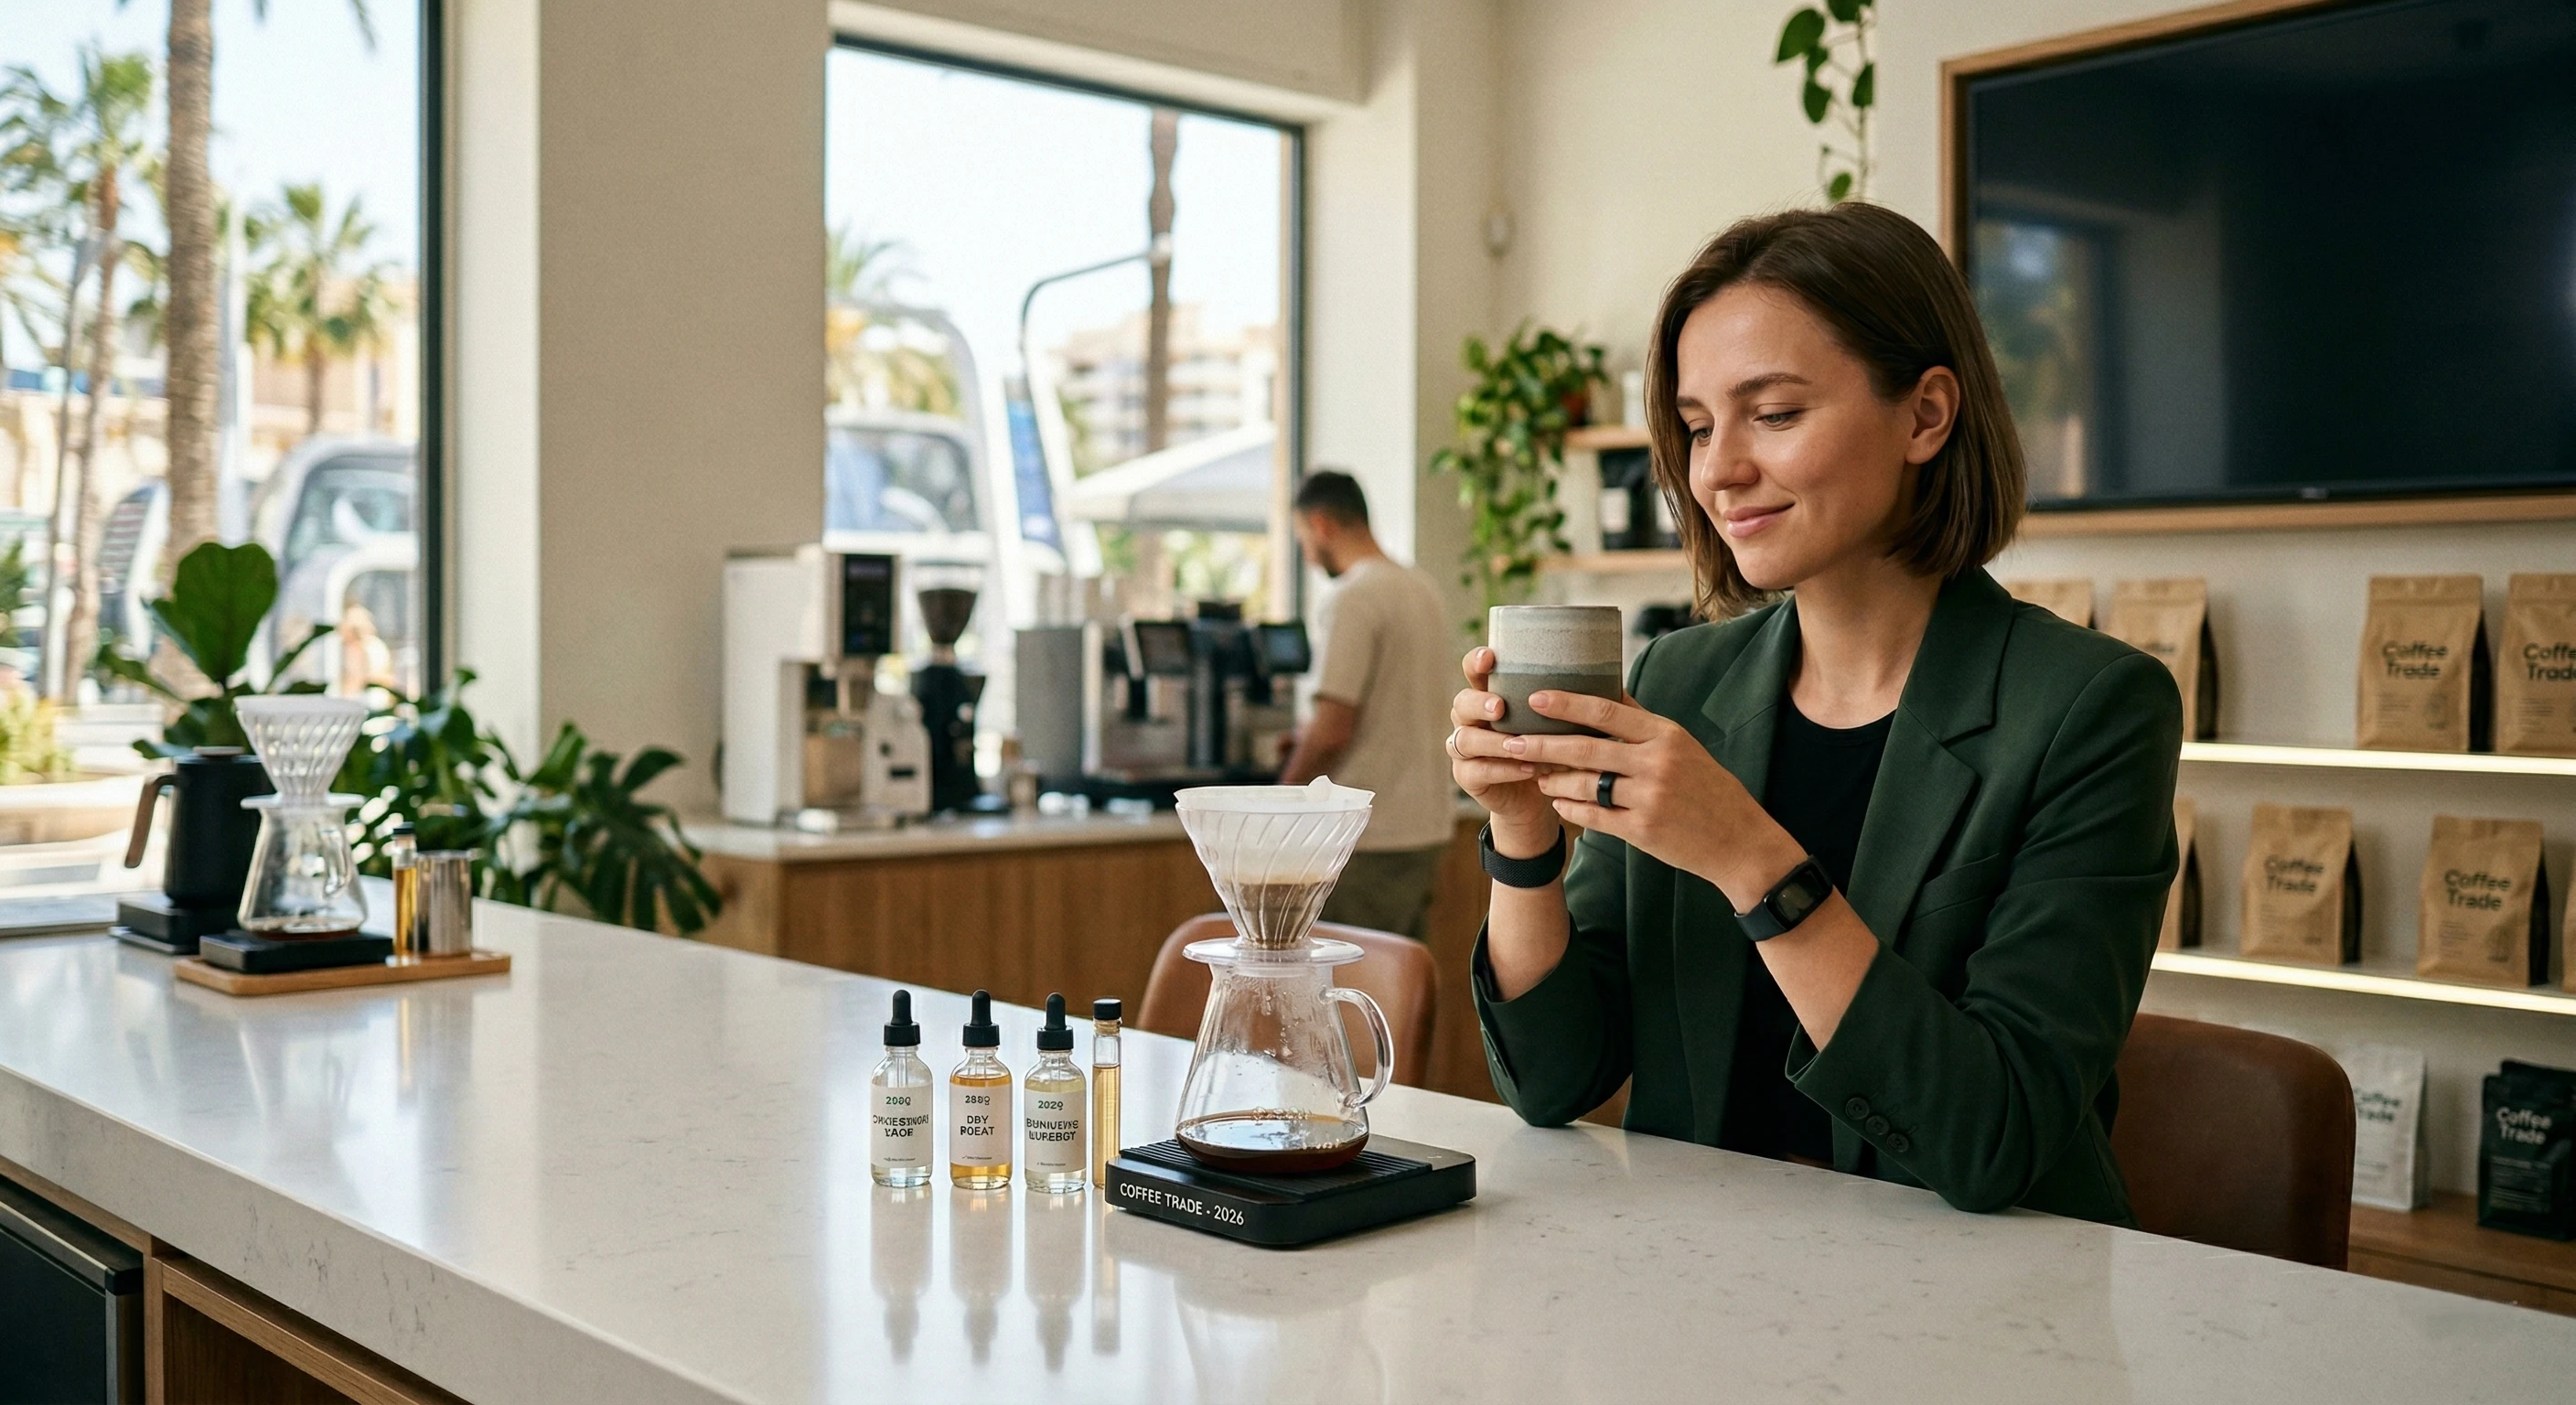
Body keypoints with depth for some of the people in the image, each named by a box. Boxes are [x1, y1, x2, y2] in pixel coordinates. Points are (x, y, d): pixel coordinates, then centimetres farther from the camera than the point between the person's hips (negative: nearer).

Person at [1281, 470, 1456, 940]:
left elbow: (1332, 732, -20)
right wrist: (1313, 734, 29)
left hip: (1371, 838, -9)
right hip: (1427, 826, 9)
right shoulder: (1423, 589, 11)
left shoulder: (1350, 600, -15)